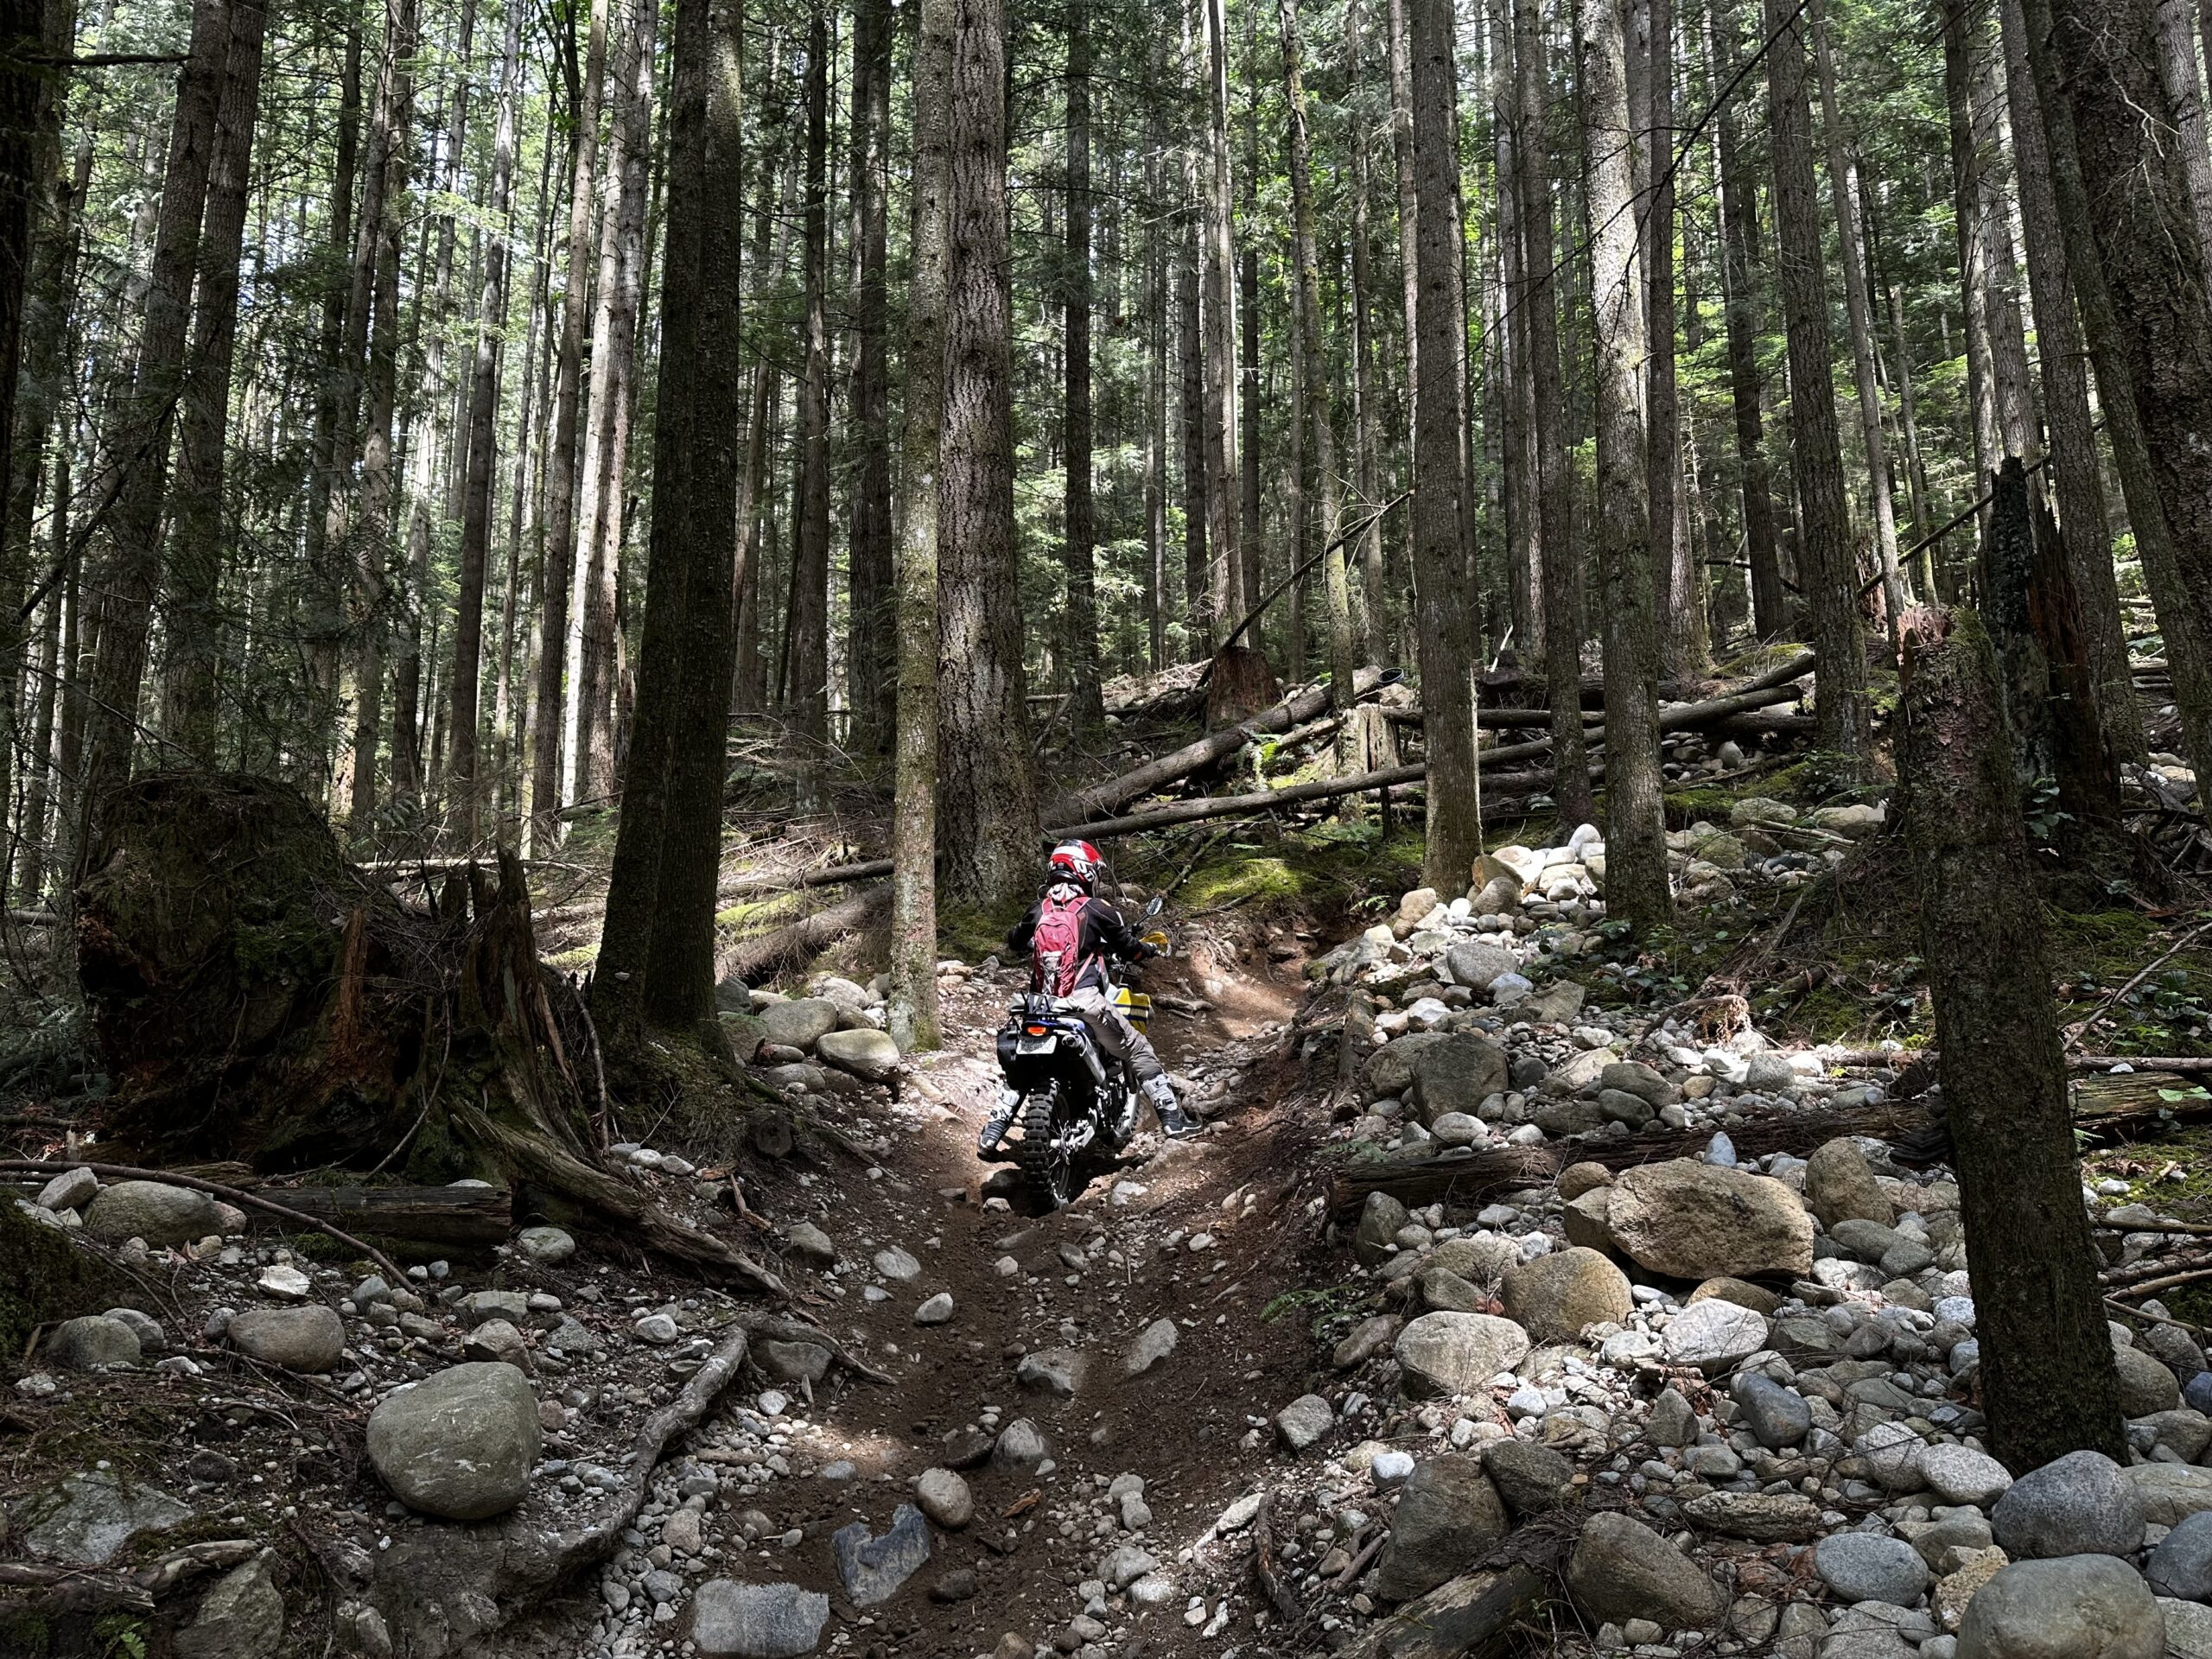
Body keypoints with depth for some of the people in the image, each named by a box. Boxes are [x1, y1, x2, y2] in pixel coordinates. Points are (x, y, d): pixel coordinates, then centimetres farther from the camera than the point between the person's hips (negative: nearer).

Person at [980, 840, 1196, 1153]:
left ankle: (992, 1130, 14)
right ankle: (1171, 1116, 7)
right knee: (1139, 1051, 9)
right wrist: (1149, 949, 28)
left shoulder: (1039, 909, 10)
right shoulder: (1096, 909, -1)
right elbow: (1129, 948, 6)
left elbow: (1014, 943, 27)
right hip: (1085, 1002, -4)